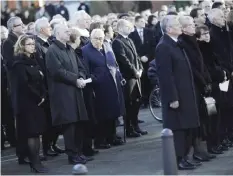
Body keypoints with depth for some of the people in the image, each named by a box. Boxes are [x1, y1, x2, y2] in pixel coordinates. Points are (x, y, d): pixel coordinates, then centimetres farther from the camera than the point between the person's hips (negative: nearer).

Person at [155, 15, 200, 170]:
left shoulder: (176, 44, 14)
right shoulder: (163, 47, -16)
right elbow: (166, 75, -20)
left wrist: (189, 95, 17)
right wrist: (172, 98, -22)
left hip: (185, 94, 9)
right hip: (175, 96, -9)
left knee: (186, 127, 11)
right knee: (177, 128, -4)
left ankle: (183, 157, 18)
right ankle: (177, 160, 1)